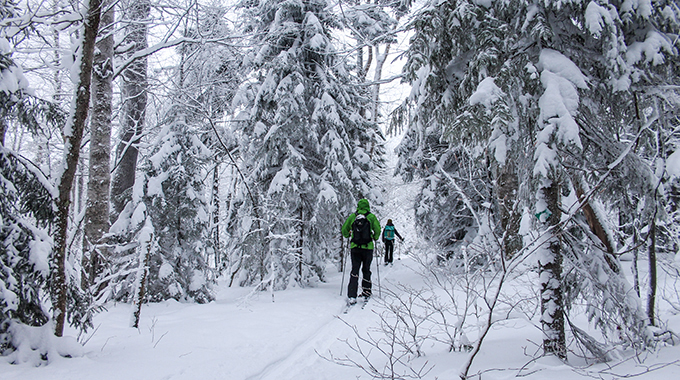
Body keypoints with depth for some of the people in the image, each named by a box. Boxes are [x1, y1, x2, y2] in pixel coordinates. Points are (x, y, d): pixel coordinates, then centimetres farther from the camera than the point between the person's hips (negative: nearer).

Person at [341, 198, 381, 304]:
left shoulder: (352, 216, 4)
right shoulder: (371, 217, 1)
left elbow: (344, 230, 8)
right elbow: (377, 230, -2)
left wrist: (347, 235, 28)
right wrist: (375, 238, 18)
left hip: (355, 247, 1)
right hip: (368, 247, -1)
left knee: (354, 271, 1)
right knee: (366, 270, 15)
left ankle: (352, 296, -10)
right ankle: (366, 292, 20)